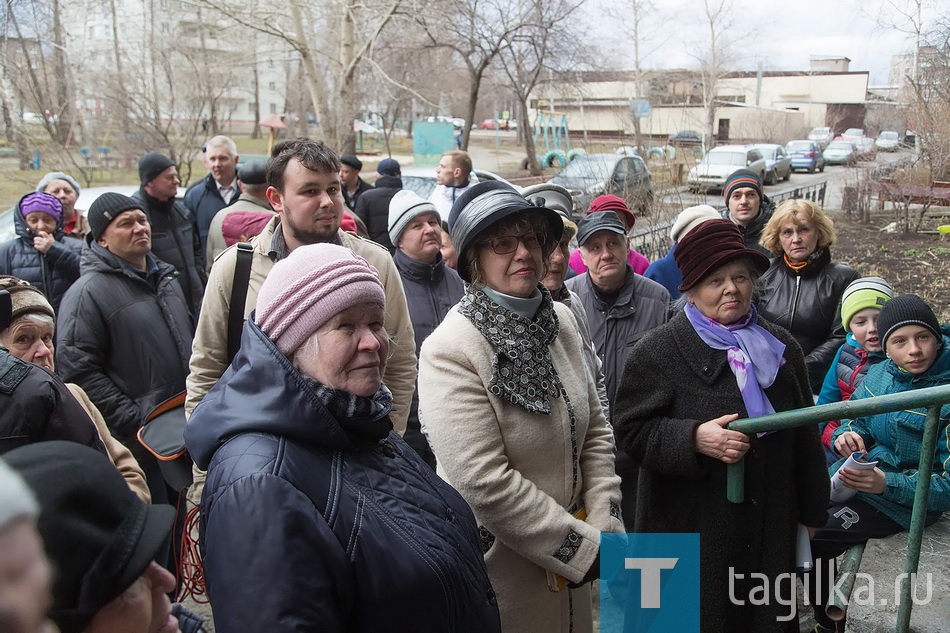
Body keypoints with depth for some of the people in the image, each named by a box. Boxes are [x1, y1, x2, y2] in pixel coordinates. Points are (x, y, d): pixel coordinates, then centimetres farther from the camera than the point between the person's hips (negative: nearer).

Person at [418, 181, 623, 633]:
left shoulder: (559, 321, -1)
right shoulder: (449, 352, -21)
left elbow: (595, 432, 4)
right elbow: (487, 485, -24)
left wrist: (603, 527, -6)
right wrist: (586, 549, -17)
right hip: (502, 574, -5)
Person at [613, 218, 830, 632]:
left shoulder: (781, 348, 9)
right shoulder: (659, 350, -7)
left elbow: (805, 436, 16)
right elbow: (630, 429, -9)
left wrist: (810, 511, 19)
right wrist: (694, 439, -24)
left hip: (771, 530, 5)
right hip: (690, 532, -4)